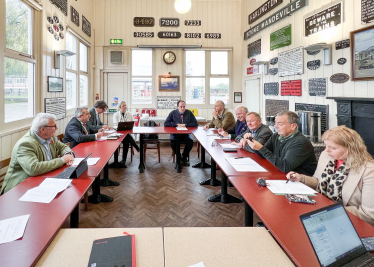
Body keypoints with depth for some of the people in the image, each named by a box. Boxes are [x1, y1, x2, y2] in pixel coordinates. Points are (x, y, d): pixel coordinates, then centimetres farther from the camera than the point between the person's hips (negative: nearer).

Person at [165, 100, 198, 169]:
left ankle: (184, 157, -1)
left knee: (190, 142, -30)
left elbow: (195, 124, 1)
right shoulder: (173, 113, 4)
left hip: (186, 134, 0)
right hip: (175, 133, 0)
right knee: (172, 142, -31)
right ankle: (179, 157, -4)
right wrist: (176, 124, -10)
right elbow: (165, 124, -1)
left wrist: (185, 125, -10)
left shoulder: (189, 113, 3)